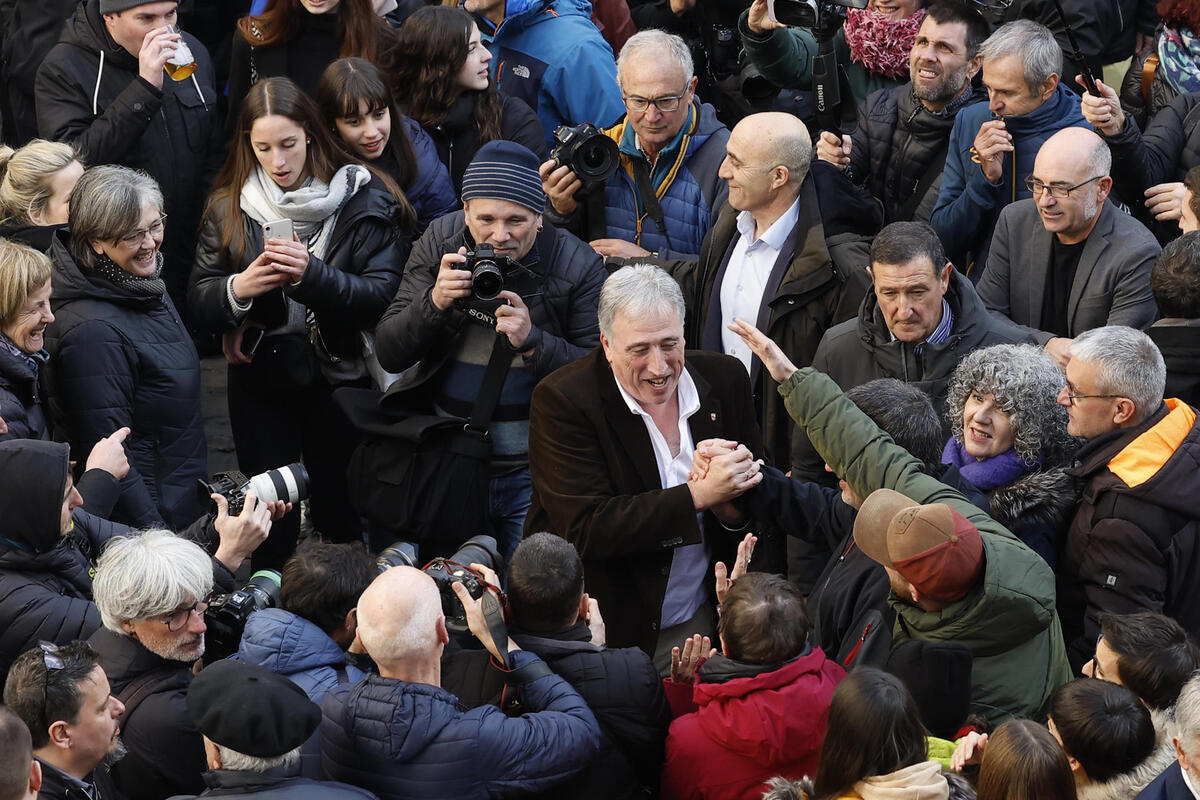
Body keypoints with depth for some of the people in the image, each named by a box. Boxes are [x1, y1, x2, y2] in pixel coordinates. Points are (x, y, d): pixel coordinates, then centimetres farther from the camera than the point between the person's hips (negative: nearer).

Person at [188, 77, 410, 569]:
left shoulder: (362, 199, -8)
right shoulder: (228, 208, 0)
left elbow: (384, 296, -16)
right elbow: (199, 305, -2)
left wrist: (312, 275, -31)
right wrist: (239, 289, -24)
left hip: (341, 375, -1)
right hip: (261, 378, 2)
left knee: (343, 519, 8)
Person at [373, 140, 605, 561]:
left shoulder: (578, 265, -7)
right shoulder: (439, 243, 0)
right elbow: (389, 355, -2)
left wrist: (532, 340, -24)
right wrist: (435, 303, -19)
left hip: (535, 474, -2)